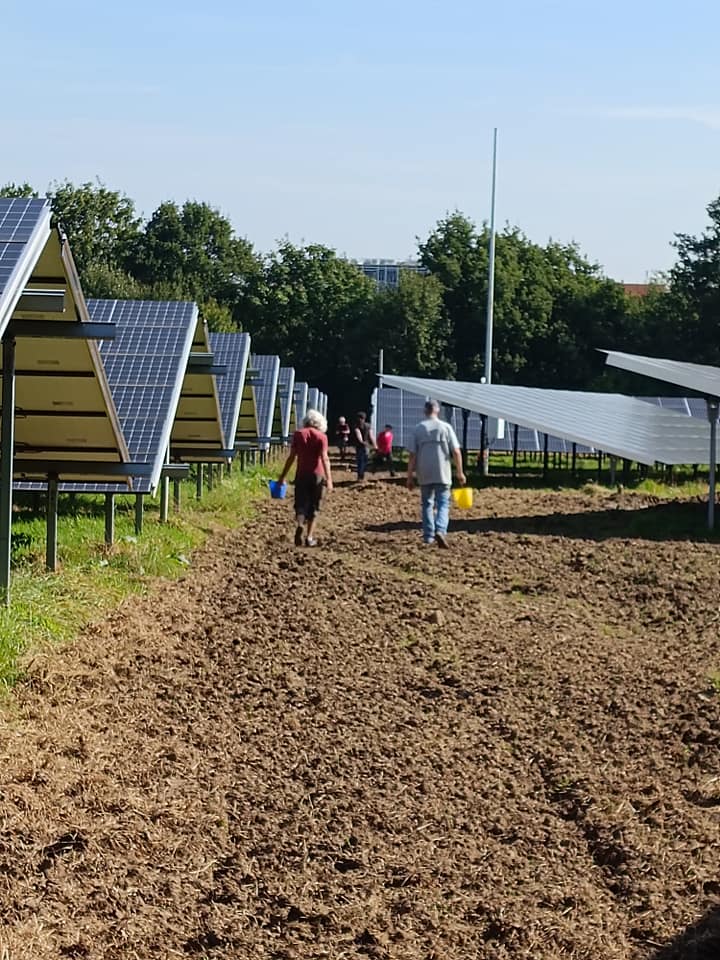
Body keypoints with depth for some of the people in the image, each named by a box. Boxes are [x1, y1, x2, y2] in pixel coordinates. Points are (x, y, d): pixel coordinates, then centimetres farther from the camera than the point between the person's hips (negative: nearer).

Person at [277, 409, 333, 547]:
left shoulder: (298, 434, 2)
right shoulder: (321, 437, -3)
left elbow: (292, 457, 1)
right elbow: (324, 458, -12)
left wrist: (283, 476, 7)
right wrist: (328, 479, -15)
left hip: (301, 474, 1)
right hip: (317, 474, -1)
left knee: (301, 503, 3)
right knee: (313, 506, 10)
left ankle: (299, 525, -26)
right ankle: (309, 537, 9)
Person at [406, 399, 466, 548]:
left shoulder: (417, 429, -1)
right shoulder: (445, 427, -2)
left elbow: (412, 455, -3)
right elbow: (456, 452, -4)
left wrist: (410, 476, 4)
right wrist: (460, 473, 3)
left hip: (424, 475, 1)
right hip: (442, 474, -1)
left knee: (427, 504, 14)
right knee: (443, 503, 3)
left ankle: (428, 536, 16)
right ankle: (440, 530, -20)